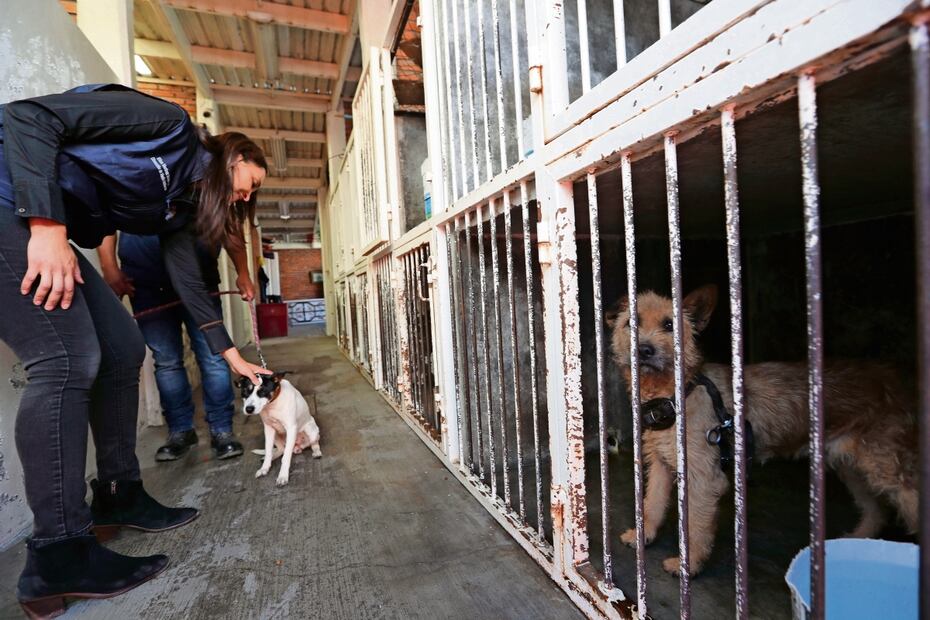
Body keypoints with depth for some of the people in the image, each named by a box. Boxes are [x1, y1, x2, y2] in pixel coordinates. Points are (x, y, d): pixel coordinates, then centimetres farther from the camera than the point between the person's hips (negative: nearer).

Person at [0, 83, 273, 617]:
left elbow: (190, 283, 12)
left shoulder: (181, 205, 13)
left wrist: (234, 358, 12)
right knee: (69, 360, -18)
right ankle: (58, 557, -9)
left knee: (124, 349, 2)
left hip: (52, 231, 9)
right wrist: (47, 227, -25)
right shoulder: (170, 124, -9)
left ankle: (119, 496, 14)